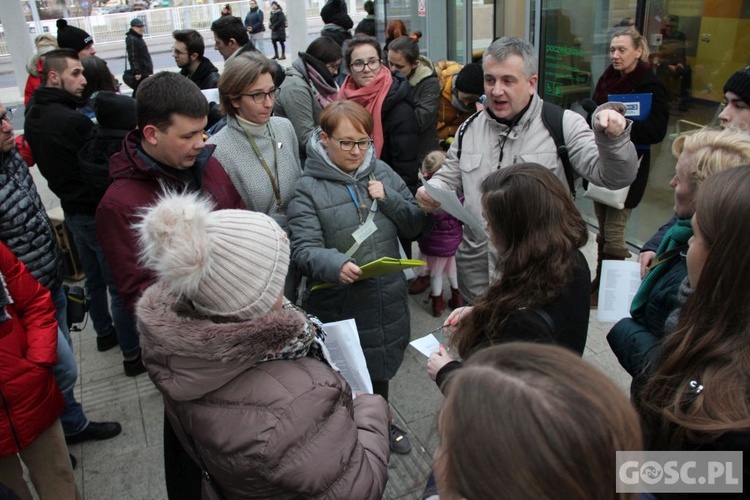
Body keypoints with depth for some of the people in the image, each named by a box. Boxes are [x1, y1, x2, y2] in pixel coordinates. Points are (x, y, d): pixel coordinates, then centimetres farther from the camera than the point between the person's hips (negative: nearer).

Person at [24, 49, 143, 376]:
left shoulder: (33, 117, 3)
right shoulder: (72, 121, -26)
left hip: (72, 210, 9)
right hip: (97, 213, -9)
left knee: (94, 279, 24)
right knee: (120, 287, 1)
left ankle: (104, 332, 42)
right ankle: (132, 355, 11)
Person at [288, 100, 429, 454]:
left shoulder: (383, 173, 2)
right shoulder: (308, 188, -11)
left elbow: (416, 226, 6)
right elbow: (303, 248, -18)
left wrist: (388, 198, -11)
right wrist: (335, 265, -38)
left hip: (386, 298, 5)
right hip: (337, 304, -4)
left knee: (381, 365, 25)